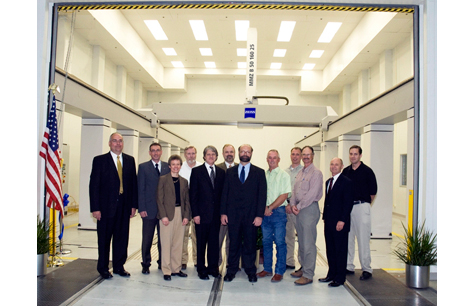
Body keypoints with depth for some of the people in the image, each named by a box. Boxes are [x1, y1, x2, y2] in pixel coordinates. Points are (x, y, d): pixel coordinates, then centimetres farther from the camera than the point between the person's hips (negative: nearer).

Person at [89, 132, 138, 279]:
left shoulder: (130, 160, 9)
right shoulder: (99, 160, -2)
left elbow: (133, 183, 9)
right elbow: (94, 185, -5)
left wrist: (133, 205, 3)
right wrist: (95, 208, -11)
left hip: (124, 206, 3)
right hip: (106, 206, -3)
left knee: (122, 238, 10)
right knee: (104, 238, 8)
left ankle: (119, 266, 25)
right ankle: (103, 267, 25)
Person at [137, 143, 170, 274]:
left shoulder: (167, 167, 8)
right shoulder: (143, 167, 3)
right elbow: (140, 189, -1)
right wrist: (142, 208, -7)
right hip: (149, 209, -2)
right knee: (147, 239, 6)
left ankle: (162, 263, 23)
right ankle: (146, 264, 19)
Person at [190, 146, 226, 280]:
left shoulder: (221, 172, 10)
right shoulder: (197, 171, 0)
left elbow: (222, 193, 10)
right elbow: (193, 194, -3)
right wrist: (195, 214, -9)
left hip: (216, 214, 3)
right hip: (202, 214, -3)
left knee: (214, 242, 9)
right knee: (201, 242, 6)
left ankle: (213, 267, 23)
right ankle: (202, 269, 19)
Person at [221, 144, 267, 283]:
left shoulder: (259, 172, 4)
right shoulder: (230, 171, 9)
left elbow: (262, 195, 0)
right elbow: (225, 193, 8)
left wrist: (259, 215, -8)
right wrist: (223, 213, 0)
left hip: (251, 215, -1)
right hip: (233, 214, 1)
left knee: (250, 244, 6)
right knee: (234, 243, 7)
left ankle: (251, 271, 21)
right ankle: (232, 270, 20)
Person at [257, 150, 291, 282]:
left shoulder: (283, 175, -2)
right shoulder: (263, 175, 12)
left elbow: (284, 195, -10)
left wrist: (270, 208, -12)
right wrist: (264, 208, -4)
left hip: (278, 211, -5)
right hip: (265, 212, 5)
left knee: (280, 242, -1)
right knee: (266, 241, 11)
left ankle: (279, 272, 8)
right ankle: (267, 269, 21)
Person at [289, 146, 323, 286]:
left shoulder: (316, 173, -8)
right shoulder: (300, 173, 17)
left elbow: (312, 193, -16)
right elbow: (294, 190, 15)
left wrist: (299, 207, -13)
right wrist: (293, 204, -1)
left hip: (309, 209, -8)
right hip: (298, 210, 8)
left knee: (308, 244, -6)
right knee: (301, 242, 14)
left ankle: (308, 275, -1)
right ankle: (304, 268, 25)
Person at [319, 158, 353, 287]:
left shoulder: (346, 182, -9)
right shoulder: (328, 182, 16)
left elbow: (348, 203, -14)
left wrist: (342, 221, -18)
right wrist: (325, 217, 13)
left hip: (340, 222, -8)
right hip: (329, 221, 8)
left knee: (340, 250, 2)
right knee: (330, 249, 13)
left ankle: (340, 278, 11)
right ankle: (331, 274, 24)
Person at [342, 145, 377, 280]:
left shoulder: (367, 171, -4)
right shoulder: (346, 171, 9)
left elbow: (373, 191, 2)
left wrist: (366, 203, 10)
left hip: (362, 207, -5)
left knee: (363, 239, -4)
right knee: (348, 238, 9)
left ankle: (366, 269, 6)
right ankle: (349, 267, 18)